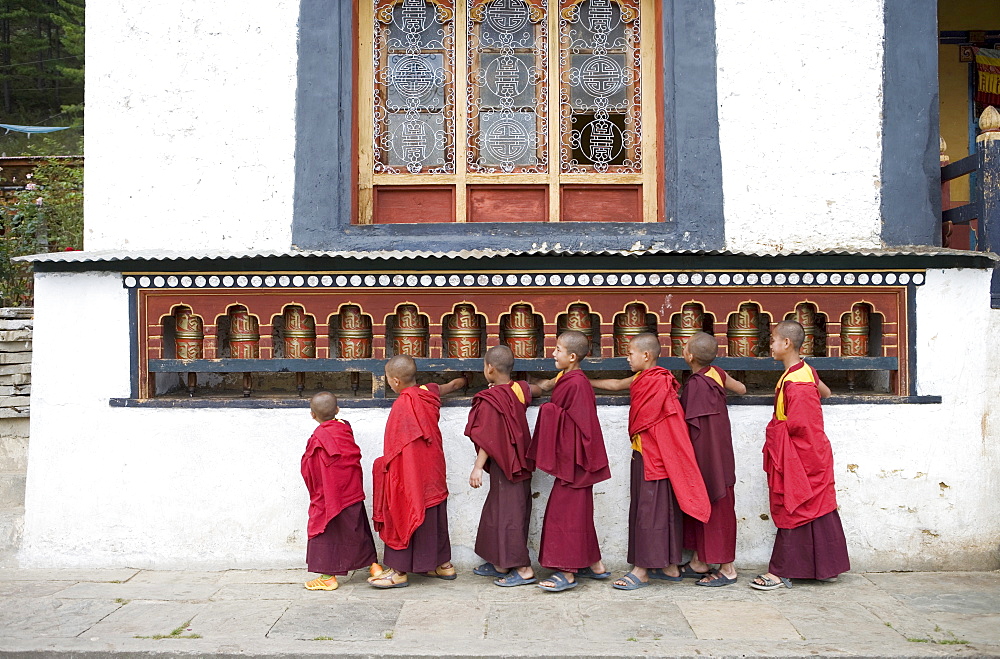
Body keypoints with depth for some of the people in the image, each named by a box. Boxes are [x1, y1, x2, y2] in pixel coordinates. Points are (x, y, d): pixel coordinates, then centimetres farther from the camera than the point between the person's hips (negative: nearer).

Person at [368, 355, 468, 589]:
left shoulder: (402, 405, -20)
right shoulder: (429, 392, 2)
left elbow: (398, 446, -19)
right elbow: (451, 385, 24)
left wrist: (384, 464, -5)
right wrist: (464, 380, 44)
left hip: (410, 474, -8)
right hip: (433, 472, 8)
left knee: (403, 518, 1)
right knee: (434, 518, 16)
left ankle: (399, 571, 7)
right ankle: (443, 564, 25)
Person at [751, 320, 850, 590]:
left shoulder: (795, 383, -23)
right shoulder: (805, 371, 7)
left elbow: (795, 424, -26)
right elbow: (824, 392, 24)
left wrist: (774, 429, -9)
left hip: (800, 456, -10)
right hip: (811, 453, 10)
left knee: (792, 510, -3)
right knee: (817, 509, 14)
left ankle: (781, 572, 4)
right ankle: (827, 566, 23)